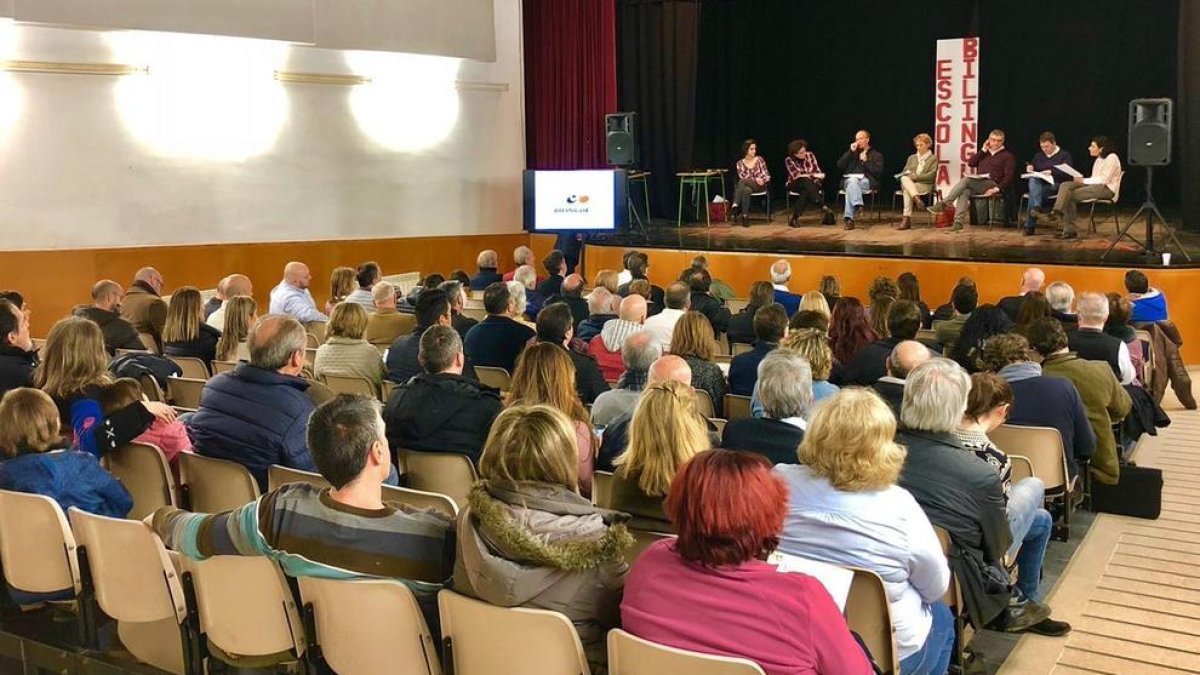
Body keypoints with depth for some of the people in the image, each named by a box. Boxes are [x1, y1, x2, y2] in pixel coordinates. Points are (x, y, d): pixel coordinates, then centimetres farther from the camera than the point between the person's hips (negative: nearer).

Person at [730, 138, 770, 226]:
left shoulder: (759, 160, 5)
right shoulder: (740, 163, 7)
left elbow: (767, 176, 4)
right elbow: (742, 177, -2)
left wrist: (761, 180, -18)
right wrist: (755, 179, -17)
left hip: (760, 186, -1)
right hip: (748, 186, 1)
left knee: (742, 181, -33)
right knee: (746, 190, -39)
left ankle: (735, 206, -43)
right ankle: (744, 216, -41)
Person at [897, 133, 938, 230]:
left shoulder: (933, 158, 10)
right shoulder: (911, 158, 25)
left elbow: (931, 175, -4)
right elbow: (904, 172, 15)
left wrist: (917, 176, -15)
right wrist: (908, 174, -9)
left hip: (925, 185, -4)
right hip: (910, 183, 4)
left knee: (906, 190, -35)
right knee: (904, 178, -34)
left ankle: (906, 219, -42)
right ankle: (917, 199, -48)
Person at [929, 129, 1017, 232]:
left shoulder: (1008, 156, 11)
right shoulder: (985, 153, 28)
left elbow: (1009, 176, -1)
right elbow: (970, 163, 14)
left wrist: (997, 189, -15)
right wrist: (983, 150, 8)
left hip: (992, 185, -5)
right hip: (977, 184, 5)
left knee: (965, 180, -30)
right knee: (964, 192, -32)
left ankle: (943, 203, -35)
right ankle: (958, 222, -46)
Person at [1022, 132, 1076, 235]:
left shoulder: (1064, 155, 8)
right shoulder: (1038, 156, 23)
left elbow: (1068, 173, -7)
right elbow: (1031, 175, 26)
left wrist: (1051, 172, -20)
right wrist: (1029, 170, 2)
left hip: (1056, 185, -4)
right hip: (1039, 184, 4)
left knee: (1034, 192, -34)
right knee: (1032, 181, -34)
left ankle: (1029, 225, -39)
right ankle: (1037, 207, -55)